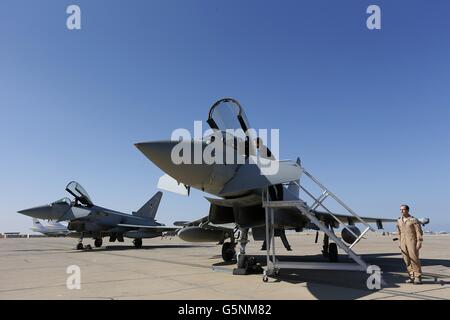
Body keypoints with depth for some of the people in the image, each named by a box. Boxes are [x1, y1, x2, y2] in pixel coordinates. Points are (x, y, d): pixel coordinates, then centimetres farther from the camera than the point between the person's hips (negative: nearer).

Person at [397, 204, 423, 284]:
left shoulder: (413, 220, -7)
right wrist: (400, 242, 15)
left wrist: (419, 242, -15)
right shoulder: (399, 221, 10)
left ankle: (418, 277, 3)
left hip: (412, 241, -6)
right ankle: (412, 277, 12)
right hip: (403, 242, 6)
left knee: (414, 258, -7)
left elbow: (419, 232, -8)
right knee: (407, 260, 5)